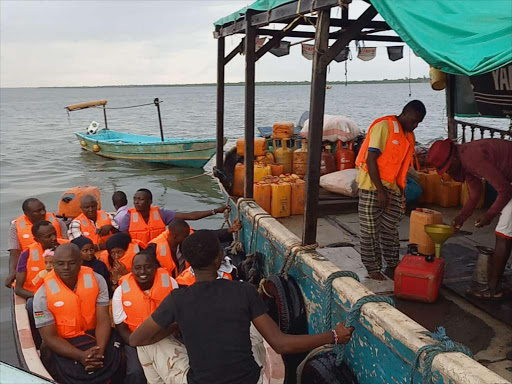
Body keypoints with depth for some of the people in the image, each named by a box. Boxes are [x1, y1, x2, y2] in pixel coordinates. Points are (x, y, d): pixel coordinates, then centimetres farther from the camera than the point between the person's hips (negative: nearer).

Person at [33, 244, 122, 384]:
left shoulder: (96, 280, -8)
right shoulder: (43, 294, -13)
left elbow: (103, 319, -8)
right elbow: (50, 337, -12)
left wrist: (100, 350, -27)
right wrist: (81, 356, -26)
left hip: (93, 335, 2)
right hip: (61, 345, -2)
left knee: (114, 360, -21)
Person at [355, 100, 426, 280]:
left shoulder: (408, 135, 13)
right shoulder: (384, 127, -13)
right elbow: (371, 159, -18)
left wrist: (402, 193, 16)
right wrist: (380, 190, -19)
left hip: (392, 189, 8)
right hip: (373, 187, -7)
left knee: (390, 230, 14)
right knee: (371, 230, 3)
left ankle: (392, 266, 26)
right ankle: (373, 268, 13)